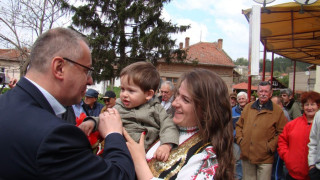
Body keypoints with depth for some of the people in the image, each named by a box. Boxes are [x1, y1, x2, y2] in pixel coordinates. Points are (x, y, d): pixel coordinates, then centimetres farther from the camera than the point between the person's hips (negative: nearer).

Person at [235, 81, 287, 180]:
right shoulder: (248, 107, 10)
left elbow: (282, 132, -3)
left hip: (265, 158, -3)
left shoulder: (277, 111, -1)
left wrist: (271, 146, -10)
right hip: (246, 155, 3)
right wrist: (240, 139, 3)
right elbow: (239, 125, 16)